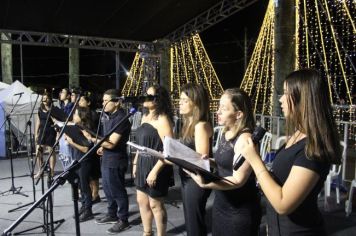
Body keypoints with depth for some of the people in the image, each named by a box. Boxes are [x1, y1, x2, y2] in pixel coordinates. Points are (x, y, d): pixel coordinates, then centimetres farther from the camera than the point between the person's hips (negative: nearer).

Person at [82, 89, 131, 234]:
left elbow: (111, 144, -25)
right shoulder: (109, 116, 8)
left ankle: (123, 220, 19)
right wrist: (102, 147, 6)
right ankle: (112, 215, 37)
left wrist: (91, 139, -26)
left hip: (115, 161, -9)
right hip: (106, 158, 9)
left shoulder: (121, 119, -22)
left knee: (117, 191, 3)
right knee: (108, 189, 20)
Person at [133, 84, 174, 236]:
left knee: (155, 204, 5)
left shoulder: (162, 119, -18)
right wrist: (136, 163, 16)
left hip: (155, 166, -9)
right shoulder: (145, 116, 11)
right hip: (143, 164, 9)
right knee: (142, 201, 19)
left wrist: (155, 171, -25)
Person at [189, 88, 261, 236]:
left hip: (240, 211, -8)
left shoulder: (244, 139, -23)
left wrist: (205, 184, -33)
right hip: (220, 203, 8)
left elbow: (238, 180, -25)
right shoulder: (225, 133, 4)